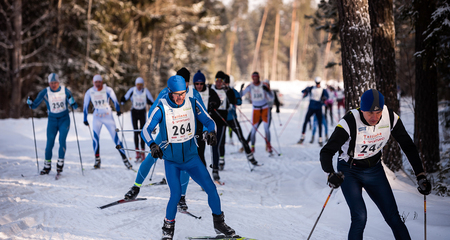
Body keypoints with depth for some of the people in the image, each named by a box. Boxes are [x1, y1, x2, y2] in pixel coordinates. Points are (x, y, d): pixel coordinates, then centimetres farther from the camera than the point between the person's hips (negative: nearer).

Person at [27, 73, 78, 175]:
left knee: (62, 140, -15)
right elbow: (35, 105, 0)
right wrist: (30, 103, -22)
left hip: (64, 119, -1)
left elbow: (75, 106, -3)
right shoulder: (45, 92, -5)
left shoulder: (65, 91, -6)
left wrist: (72, 102, -25)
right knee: (49, 143, -2)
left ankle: (60, 163, -4)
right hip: (52, 120, 1)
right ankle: (47, 166, 10)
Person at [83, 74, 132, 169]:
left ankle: (125, 159, 0)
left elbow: (114, 100, -2)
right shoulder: (89, 92, -4)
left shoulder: (108, 90, -11)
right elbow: (86, 105, 6)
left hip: (108, 116, -2)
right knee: (95, 137, -12)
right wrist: (85, 119, 7)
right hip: (97, 117, 2)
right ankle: (97, 160, 0)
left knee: (115, 137, -5)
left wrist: (118, 110, -18)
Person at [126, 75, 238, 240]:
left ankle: (219, 223, 16)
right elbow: (146, 130, -9)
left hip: (191, 156, 3)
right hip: (171, 160, -3)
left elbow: (209, 121, 4)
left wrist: (211, 132, -19)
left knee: (211, 189, -3)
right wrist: (153, 145, -28)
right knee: (175, 195, -16)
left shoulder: (193, 104, -6)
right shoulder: (162, 108, -13)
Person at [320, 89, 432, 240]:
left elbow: (408, 147, -4)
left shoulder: (391, 118, -17)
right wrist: (331, 174, -46)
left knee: (393, 218, 0)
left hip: (375, 170, 3)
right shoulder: (349, 123, -29)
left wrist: (421, 176, -10)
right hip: (349, 172, -3)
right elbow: (326, 152, -27)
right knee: (360, 218, -19)